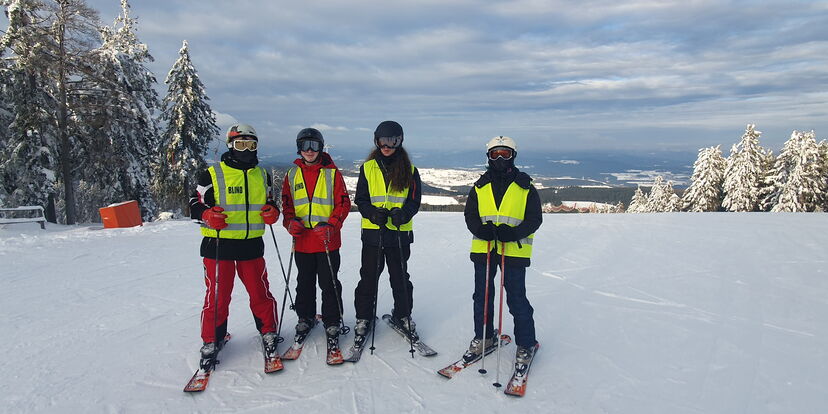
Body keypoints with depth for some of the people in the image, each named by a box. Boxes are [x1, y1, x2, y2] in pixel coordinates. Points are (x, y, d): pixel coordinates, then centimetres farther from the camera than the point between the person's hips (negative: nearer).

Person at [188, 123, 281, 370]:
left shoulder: (262, 175, 14)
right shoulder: (213, 174, 0)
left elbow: (269, 202, 24)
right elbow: (195, 205, 2)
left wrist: (272, 211, 0)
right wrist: (207, 216, -19)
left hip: (252, 245, 3)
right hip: (219, 246, -3)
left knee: (260, 293, 6)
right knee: (217, 296, 3)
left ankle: (268, 333, 25)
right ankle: (212, 341, 20)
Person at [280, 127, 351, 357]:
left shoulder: (332, 173, 0)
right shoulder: (292, 175, 9)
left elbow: (343, 203, -2)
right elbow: (286, 204, 14)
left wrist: (331, 225, -15)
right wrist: (291, 222, -6)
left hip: (327, 241, -3)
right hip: (302, 241, 3)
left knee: (329, 284, 1)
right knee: (305, 284, 14)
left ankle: (332, 324, 13)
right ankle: (305, 318, 32)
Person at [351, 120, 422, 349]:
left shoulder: (409, 170, 4)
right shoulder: (368, 168, 5)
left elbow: (415, 200, 2)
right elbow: (360, 199, 4)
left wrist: (403, 214, -19)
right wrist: (373, 212, -17)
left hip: (400, 232, 0)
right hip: (372, 231, 0)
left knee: (400, 277, 10)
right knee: (368, 278, 5)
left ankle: (403, 316, 29)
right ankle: (363, 319, 20)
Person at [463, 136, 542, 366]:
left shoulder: (525, 188, 1)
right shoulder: (479, 187, 9)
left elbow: (535, 219, -1)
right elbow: (469, 215, 9)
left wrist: (514, 233, -19)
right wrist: (480, 229, -13)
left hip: (514, 250, -3)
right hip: (483, 248, 4)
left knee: (517, 298, 0)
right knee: (482, 295, 12)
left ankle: (526, 343, 16)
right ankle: (483, 337, 29)